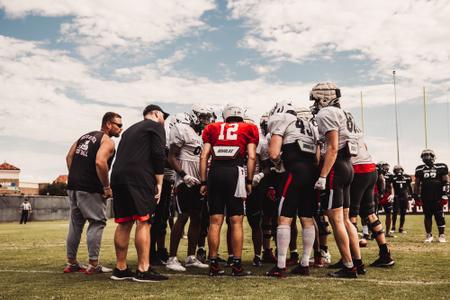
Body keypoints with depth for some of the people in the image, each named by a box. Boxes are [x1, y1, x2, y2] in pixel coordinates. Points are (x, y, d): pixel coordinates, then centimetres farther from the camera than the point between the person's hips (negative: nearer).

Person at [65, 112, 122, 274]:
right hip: (90, 189, -8)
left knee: (75, 224, 15)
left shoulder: (85, 136, 18)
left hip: (73, 186, 8)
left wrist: (75, 177, 14)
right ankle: (93, 264, 1)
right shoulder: (107, 141, -7)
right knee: (97, 222, 1)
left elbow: (69, 157, 15)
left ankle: (71, 263, 22)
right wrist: (107, 187, -15)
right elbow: (100, 162, -23)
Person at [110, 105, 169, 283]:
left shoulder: (130, 130, 29)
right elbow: (158, 155, -4)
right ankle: (143, 271, -9)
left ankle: (120, 269, 14)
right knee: (143, 222, -7)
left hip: (118, 175, 8)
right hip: (139, 178, -7)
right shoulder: (156, 126, 7)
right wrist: (159, 183, -2)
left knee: (124, 223, 10)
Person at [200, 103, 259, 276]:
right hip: (235, 172, -2)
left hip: (215, 171, 3)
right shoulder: (248, 129, 14)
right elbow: (251, 157, 3)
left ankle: (214, 265, 12)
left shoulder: (213, 129, 19)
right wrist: (249, 181, 8)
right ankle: (237, 265, 7)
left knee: (215, 221, 7)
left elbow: (204, 156, 11)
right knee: (236, 222, 4)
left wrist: (203, 182, 13)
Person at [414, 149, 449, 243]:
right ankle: (429, 235, 15)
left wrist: (445, 195, -6)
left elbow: (445, 182, 0)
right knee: (427, 216, 7)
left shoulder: (441, 167, 1)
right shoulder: (419, 169, 8)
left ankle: (442, 235, 8)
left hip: (438, 197, -2)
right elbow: (416, 184, 12)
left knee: (439, 216, -1)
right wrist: (416, 197, 8)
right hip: (425, 198, 2)